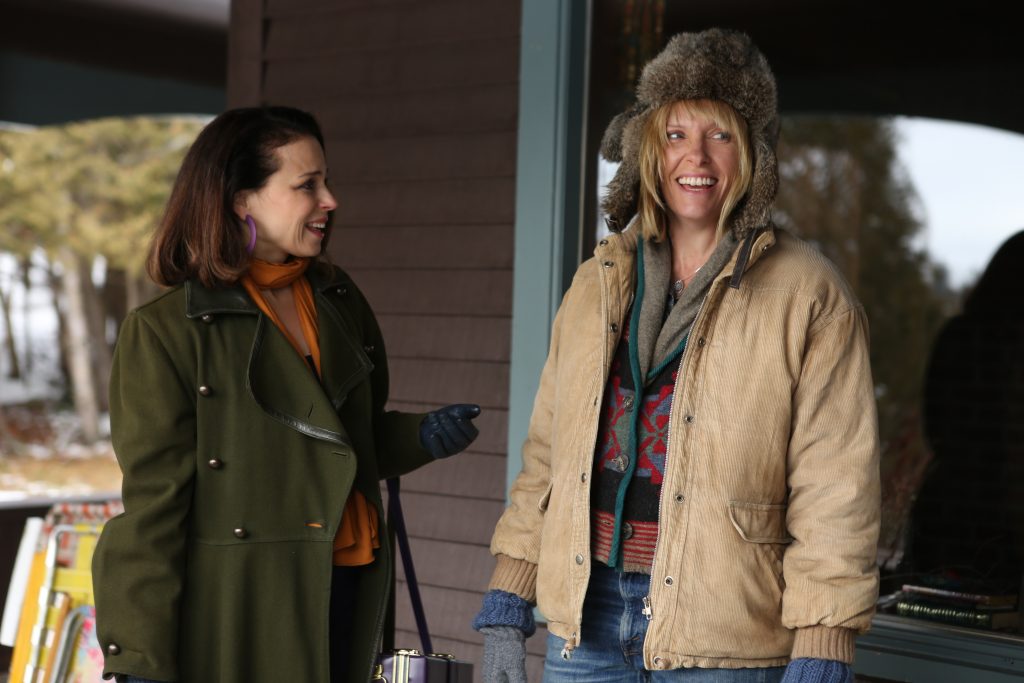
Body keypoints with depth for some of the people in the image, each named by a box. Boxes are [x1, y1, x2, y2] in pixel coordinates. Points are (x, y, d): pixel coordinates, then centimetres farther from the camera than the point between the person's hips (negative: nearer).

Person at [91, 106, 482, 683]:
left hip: (344, 598, 5)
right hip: (239, 616, -5)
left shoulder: (339, 301, 11)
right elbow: (153, 503, -9)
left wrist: (418, 438, 1)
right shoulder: (166, 332, -7)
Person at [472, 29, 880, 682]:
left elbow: (836, 486, -8)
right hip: (587, 617, 4)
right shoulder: (598, 285, 11)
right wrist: (508, 602, 10)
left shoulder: (809, 297, -4)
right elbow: (548, 452, 14)